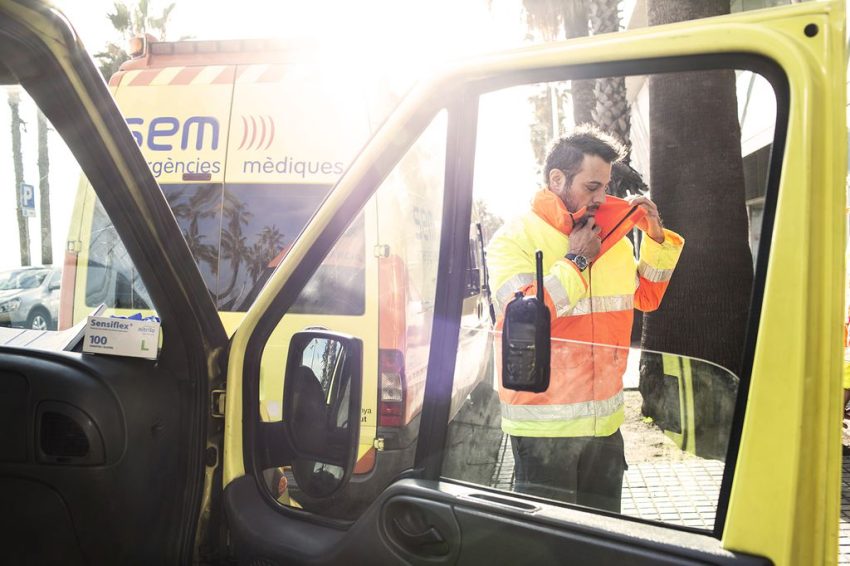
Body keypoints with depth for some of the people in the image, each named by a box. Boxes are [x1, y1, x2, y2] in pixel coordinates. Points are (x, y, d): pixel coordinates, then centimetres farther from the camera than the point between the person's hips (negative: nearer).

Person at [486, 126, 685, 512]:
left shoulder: (613, 236, 8)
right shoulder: (515, 237, -10)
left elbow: (646, 298, 19)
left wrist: (656, 238, 5)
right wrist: (576, 260, -16)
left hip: (606, 422, 6)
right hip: (545, 426, -6)